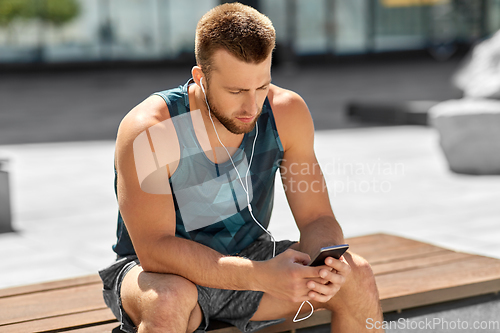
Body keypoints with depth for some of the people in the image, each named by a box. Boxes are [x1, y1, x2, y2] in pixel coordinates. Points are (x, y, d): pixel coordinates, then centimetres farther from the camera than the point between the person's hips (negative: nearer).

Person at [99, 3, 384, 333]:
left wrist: (326, 260, -32)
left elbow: (317, 218, -8)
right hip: (161, 270, -4)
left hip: (248, 254, 4)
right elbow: (154, 248, -32)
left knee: (357, 275, -14)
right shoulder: (148, 130, -26)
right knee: (170, 299, -39)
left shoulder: (286, 112, -12)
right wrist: (263, 276, -42)